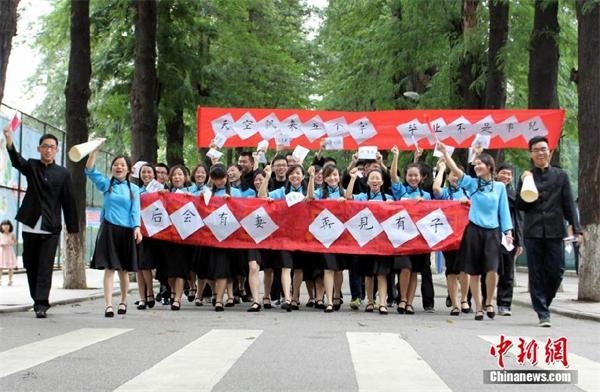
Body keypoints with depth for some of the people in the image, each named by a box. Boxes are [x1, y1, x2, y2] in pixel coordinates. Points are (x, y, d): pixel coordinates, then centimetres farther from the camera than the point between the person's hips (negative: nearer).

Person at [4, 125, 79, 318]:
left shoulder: (63, 173, 4)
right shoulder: (31, 166, 5)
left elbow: (68, 201, 5)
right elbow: (16, 161, -17)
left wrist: (72, 228, 2)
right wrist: (9, 140, -38)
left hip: (51, 229, -2)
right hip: (30, 226, 2)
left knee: (45, 267, -7)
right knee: (31, 266, 9)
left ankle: (41, 304, -9)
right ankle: (38, 300, 23)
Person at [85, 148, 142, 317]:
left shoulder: (134, 189, 7)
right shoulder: (106, 184, 6)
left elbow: (135, 210, 1)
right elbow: (89, 171, -5)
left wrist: (137, 228, -14)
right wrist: (95, 150, -15)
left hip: (126, 231, 1)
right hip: (109, 229, -1)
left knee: (123, 270, 11)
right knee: (109, 268, -7)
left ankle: (123, 302, 27)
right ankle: (108, 305, -9)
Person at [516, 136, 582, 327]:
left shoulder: (561, 175, 7)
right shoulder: (526, 177, 7)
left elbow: (569, 204, 6)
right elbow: (519, 205, 5)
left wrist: (576, 229, -2)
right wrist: (524, 185, -9)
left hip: (555, 231, 0)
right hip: (533, 231, 0)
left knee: (556, 272, 0)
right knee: (536, 273, 1)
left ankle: (543, 304, 24)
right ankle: (543, 314, 7)